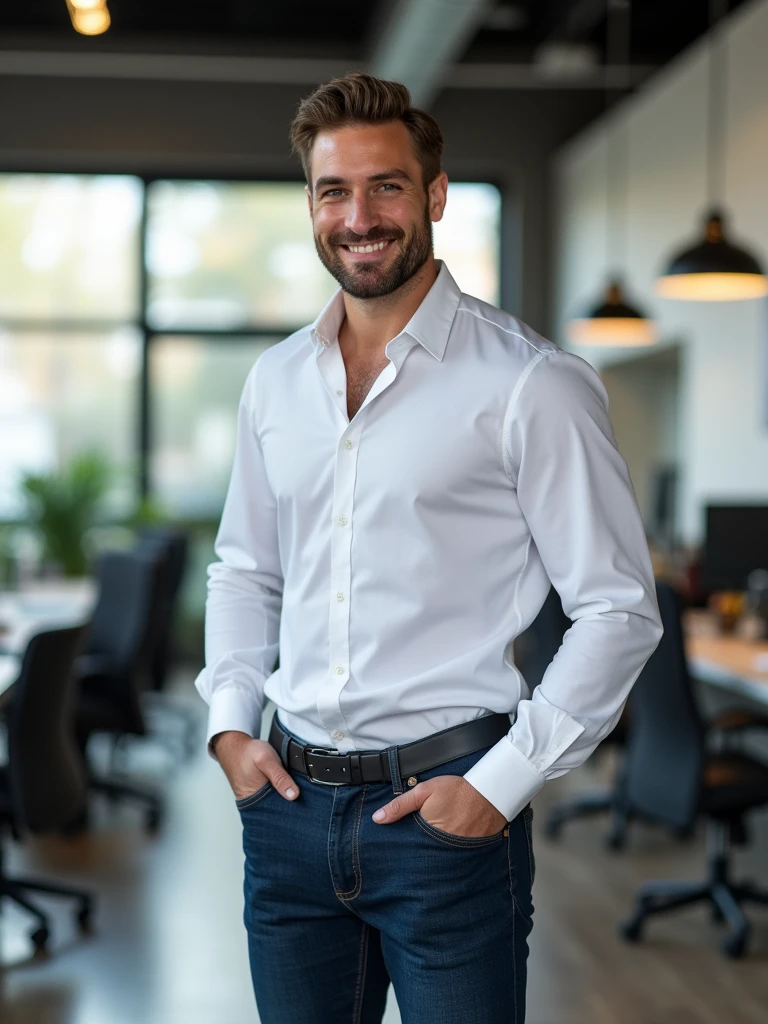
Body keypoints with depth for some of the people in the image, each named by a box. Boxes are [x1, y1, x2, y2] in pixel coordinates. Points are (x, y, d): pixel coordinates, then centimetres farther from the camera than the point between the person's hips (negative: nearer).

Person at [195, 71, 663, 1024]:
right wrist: (229, 721, 6)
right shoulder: (275, 380, 8)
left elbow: (618, 611, -9)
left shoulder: (532, 385, -9)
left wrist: (504, 783, -13)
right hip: (290, 801, 5)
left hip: (446, 811, -5)